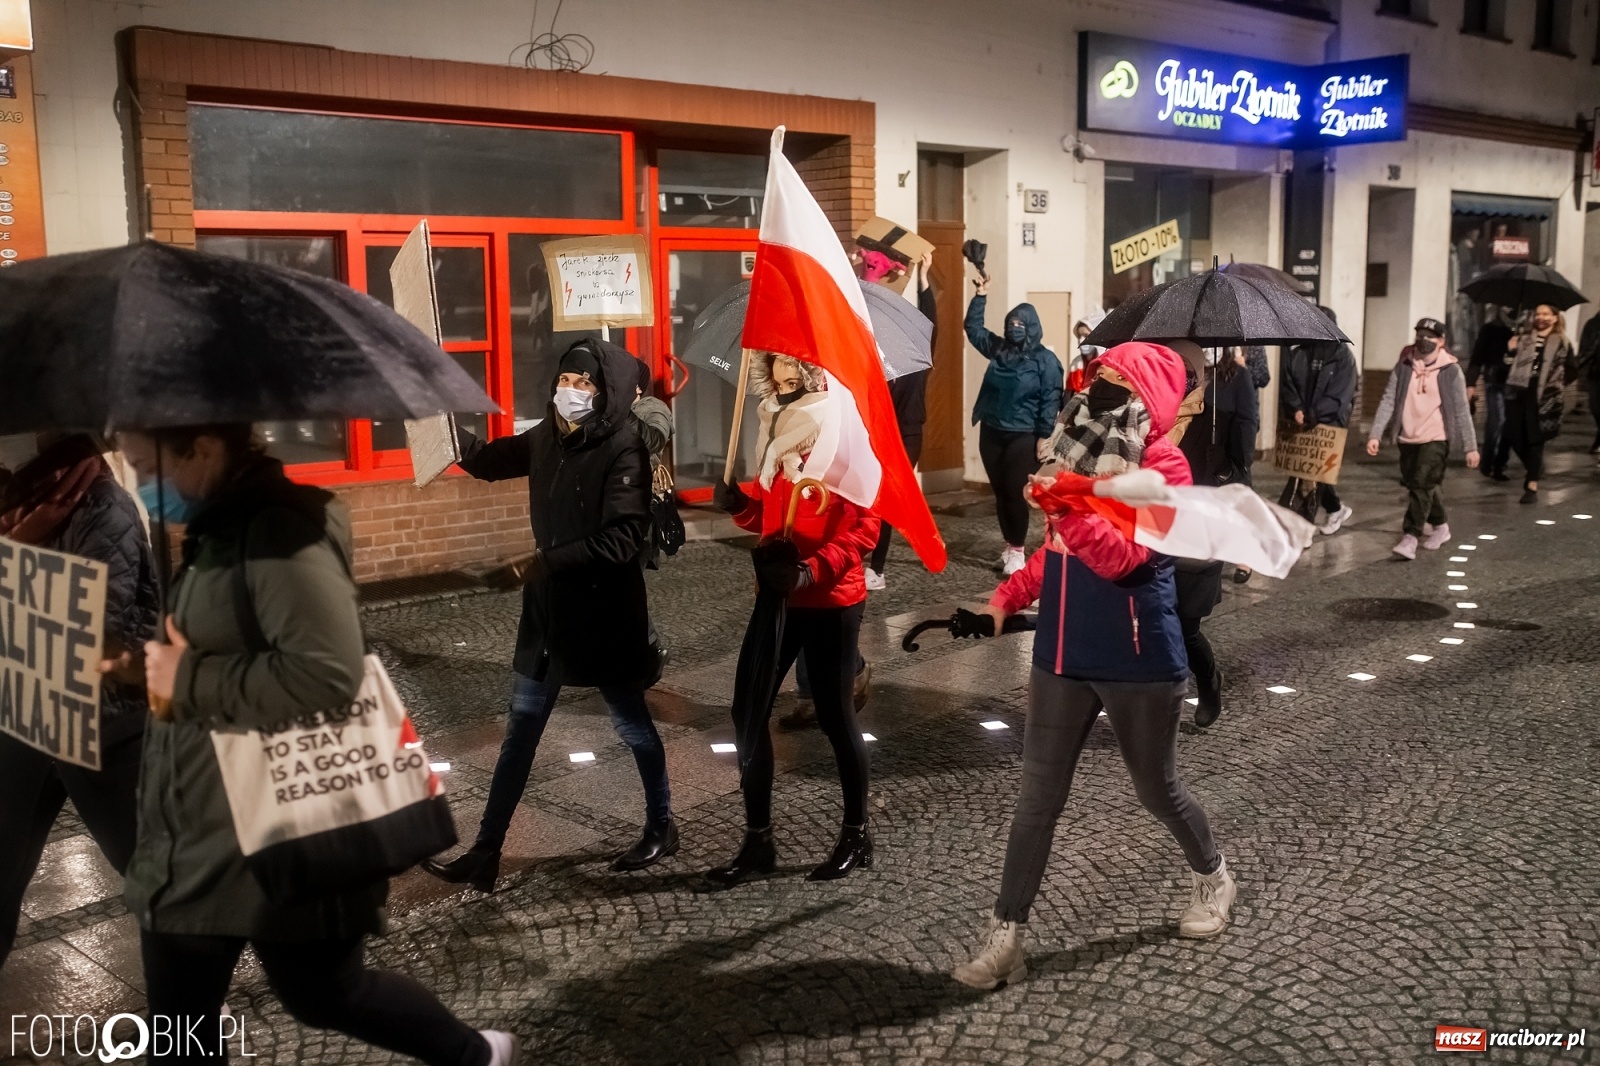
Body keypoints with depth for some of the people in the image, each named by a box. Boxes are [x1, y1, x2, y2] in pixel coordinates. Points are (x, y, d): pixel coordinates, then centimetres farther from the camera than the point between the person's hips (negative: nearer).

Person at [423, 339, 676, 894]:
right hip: (549, 607, 7)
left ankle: (661, 828, 34)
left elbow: (623, 540, -25)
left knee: (631, 723, 12)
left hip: (604, 613, -7)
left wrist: (549, 561, -23)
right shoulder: (547, 437, 4)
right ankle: (484, 854, 18)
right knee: (520, 729, 10)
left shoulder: (624, 451, -18)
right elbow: (487, 460, 17)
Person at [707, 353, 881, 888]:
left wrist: (811, 570, -28)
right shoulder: (777, 429, 11)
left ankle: (857, 835, 23)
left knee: (833, 716, 4)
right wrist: (738, 502, -2)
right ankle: (758, 841, 16)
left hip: (831, 602, -7)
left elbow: (863, 527, -16)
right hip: (778, 597, 7)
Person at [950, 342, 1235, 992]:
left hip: (1138, 660, -5)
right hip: (1062, 654, 6)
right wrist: (1007, 598, 11)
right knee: (1037, 796, 3)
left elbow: (1124, 557, -27)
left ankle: (1214, 880, 43)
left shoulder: (1163, 468, -12)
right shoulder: (1083, 456, 8)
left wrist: (1071, 512, -42)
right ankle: (1006, 935, 9)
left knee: (1156, 790, 14)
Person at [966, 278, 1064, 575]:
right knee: (1000, 492, 9)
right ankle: (1010, 545, 20)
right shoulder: (998, 349, 8)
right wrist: (980, 296, 9)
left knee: (1016, 493, -5)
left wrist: (1044, 436, -13)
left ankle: (1018, 550, 6)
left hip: (1023, 436, -6)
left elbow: (1050, 400, -9)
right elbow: (973, 328, 19)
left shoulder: (1045, 359, -7)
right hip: (991, 433, 6)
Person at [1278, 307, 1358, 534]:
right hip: (1302, 424, 4)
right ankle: (1336, 509, 30)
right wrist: (1296, 409, -11)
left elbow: (1340, 394, -10)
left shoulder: (1342, 356, -3)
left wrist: (1314, 414, -18)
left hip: (1328, 424, -4)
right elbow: (1287, 384, 6)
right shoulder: (1298, 353, 7)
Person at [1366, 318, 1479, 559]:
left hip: (1436, 438, -4)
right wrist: (1376, 434, -10)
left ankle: (1410, 537, -12)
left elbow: (1462, 411, -3)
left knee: (1422, 486, -13)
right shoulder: (1403, 367, 2)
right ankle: (1440, 526, 37)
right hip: (1408, 439, 4)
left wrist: (1470, 446, -2)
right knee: (1420, 486, 15)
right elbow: (1388, 401, -1)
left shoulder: (1450, 370, -5)